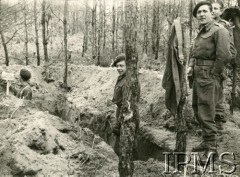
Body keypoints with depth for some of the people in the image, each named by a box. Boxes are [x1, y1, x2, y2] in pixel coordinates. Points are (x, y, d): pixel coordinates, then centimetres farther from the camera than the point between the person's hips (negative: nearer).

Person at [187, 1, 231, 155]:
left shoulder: (219, 30, -11)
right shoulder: (201, 32, 17)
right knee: (197, 108, 17)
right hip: (198, 76, 10)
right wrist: (191, 66, 4)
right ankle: (206, 142, 31)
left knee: (206, 113, -7)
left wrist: (213, 75, -15)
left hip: (209, 77, -10)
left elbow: (223, 55, -20)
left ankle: (211, 148, 4)